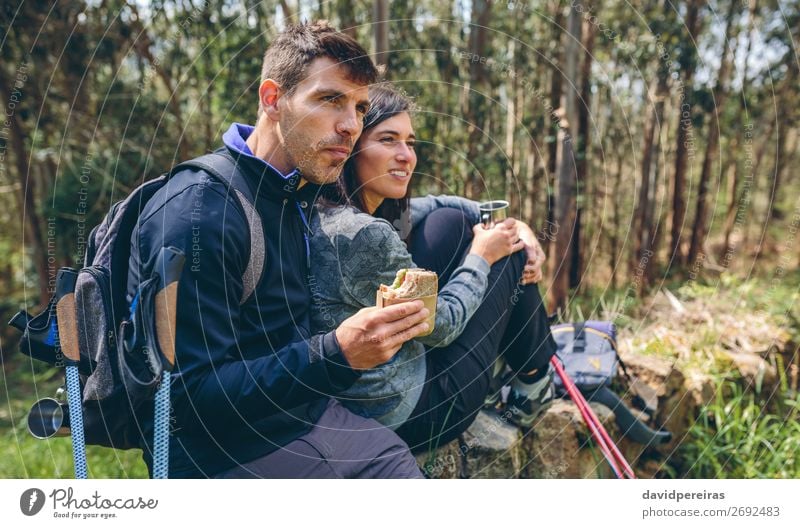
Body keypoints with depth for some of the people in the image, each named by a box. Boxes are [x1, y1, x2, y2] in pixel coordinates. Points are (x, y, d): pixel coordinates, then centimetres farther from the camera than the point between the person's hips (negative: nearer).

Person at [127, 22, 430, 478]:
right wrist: (336, 355, -28)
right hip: (219, 449, -7)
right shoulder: (196, 212, -16)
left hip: (306, 415, 7)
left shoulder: (304, 193, 7)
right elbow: (191, 396, -18)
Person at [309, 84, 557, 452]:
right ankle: (534, 386, 28)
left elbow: (437, 205, 16)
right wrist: (482, 255, -2)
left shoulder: (324, 212, 1)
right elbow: (439, 326, -16)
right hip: (404, 416, -9)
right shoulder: (363, 235, -29)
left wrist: (513, 224, 7)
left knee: (450, 222, 10)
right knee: (510, 257, 4)